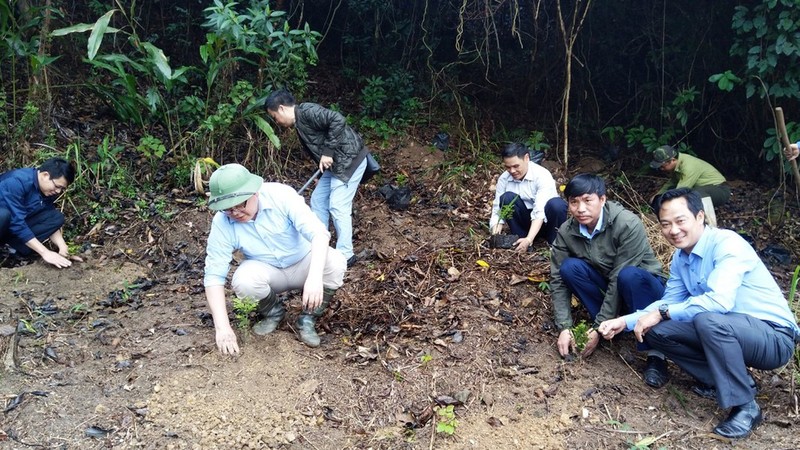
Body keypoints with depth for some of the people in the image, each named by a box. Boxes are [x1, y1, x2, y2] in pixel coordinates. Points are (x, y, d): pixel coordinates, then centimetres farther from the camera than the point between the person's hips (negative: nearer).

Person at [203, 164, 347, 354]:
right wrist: (222, 327, -30)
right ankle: (273, 312, 2)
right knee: (242, 281, -32)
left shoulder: (281, 195, -26)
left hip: (304, 263, -1)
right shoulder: (222, 223, -20)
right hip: (268, 272, 1)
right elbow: (214, 275, -19)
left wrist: (315, 277, -50)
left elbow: (319, 232, -34)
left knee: (335, 262, -31)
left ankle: (308, 319, -6)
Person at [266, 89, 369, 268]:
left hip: (350, 160, -10)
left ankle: (345, 255, 1)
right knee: (318, 200, 13)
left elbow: (338, 120, -27)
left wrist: (327, 152, -22)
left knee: (338, 207, -9)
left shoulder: (307, 112, -16)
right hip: (335, 164, 10)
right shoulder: (299, 123, 14)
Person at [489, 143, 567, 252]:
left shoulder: (542, 175, -24)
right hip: (525, 220, 3)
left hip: (544, 220, -3)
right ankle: (519, 240, -13)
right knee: (507, 198, -25)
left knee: (556, 204, -35)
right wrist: (495, 235, -30)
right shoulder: (504, 179, -11)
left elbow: (540, 212, -34)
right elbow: (497, 209, -11)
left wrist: (529, 239, -46)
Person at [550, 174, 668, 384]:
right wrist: (564, 327, -21)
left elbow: (619, 279, -29)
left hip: (645, 285, -4)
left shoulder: (628, 225, -28)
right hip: (606, 285, 4)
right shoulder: (566, 232, -14)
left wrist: (599, 328, -28)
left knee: (628, 275, -38)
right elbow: (558, 279, -12)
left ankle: (655, 353, -29)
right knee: (569, 267, -23)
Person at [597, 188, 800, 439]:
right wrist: (625, 322, -3)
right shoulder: (680, 258, 4)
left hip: (774, 337, -7)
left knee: (708, 321, -36)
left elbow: (720, 301, -34)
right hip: (725, 331, 8)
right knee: (655, 331, -5)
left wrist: (662, 313, -24)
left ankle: (745, 406, -16)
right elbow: (668, 303, 11)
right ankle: (721, 381, 5)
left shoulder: (726, 243, -21)